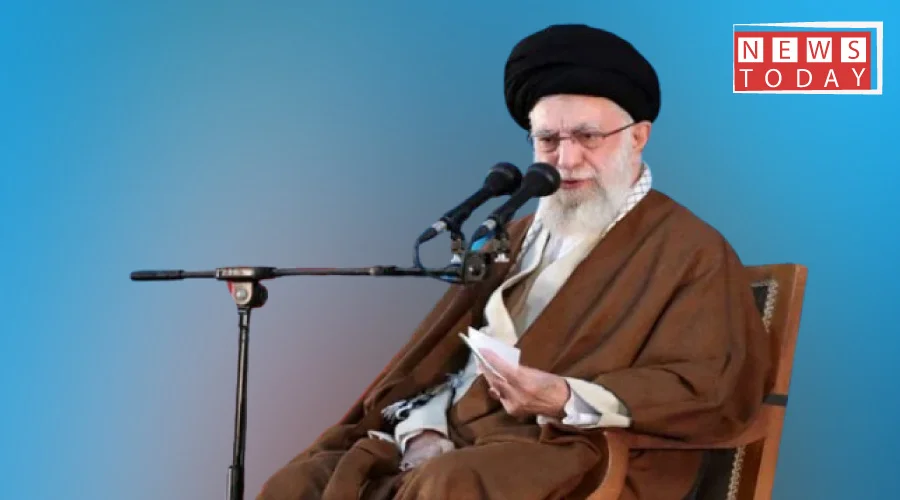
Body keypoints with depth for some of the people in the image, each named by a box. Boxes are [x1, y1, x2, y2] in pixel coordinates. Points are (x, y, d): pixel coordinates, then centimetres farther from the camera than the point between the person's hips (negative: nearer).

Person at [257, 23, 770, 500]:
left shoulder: (691, 251, 3)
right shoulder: (519, 236, 23)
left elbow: (709, 390, -8)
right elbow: (442, 350, 18)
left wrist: (566, 400, -22)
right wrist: (423, 432, -5)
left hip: (575, 458, -6)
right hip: (453, 443, 6)